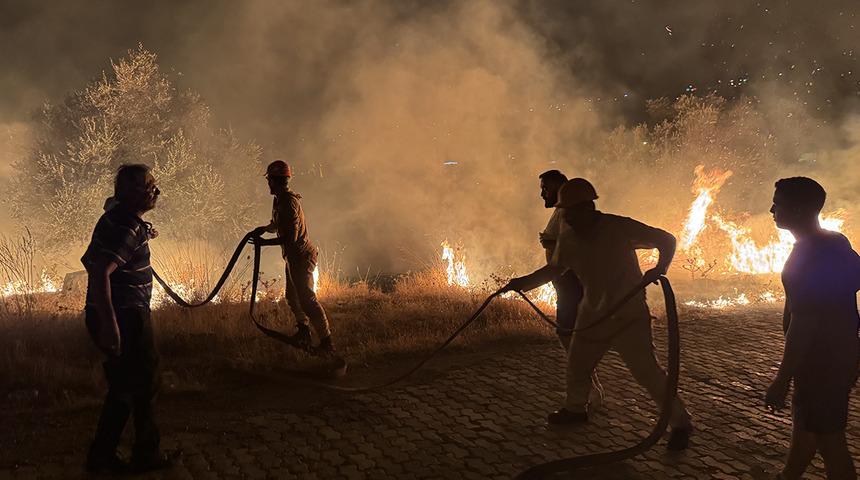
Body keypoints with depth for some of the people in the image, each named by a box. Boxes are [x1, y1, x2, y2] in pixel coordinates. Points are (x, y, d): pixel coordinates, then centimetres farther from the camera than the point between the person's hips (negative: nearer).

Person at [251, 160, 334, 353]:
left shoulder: (288, 202, -22)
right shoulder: (280, 200, 10)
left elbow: (291, 236, -26)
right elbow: (277, 224, 27)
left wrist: (265, 242, -20)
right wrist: (263, 228, 8)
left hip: (301, 256, -11)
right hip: (292, 256, 11)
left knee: (307, 298, -13)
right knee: (292, 295, 22)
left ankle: (326, 341, -12)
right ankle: (303, 331, 37)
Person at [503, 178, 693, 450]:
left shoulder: (620, 228, -20)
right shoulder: (567, 239, -4)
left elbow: (667, 240, -12)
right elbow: (554, 269, 14)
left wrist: (659, 269, -30)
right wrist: (523, 282, 5)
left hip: (628, 317, -6)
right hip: (592, 316, 6)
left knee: (647, 371, -10)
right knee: (576, 364, 16)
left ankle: (680, 423, 6)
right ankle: (575, 409, 42)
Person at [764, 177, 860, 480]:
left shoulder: (808, 256, -24)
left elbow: (802, 323, -26)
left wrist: (782, 381, -23)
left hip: (823, 362, -10)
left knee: (828, 439, 1)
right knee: (803, 421, 25)